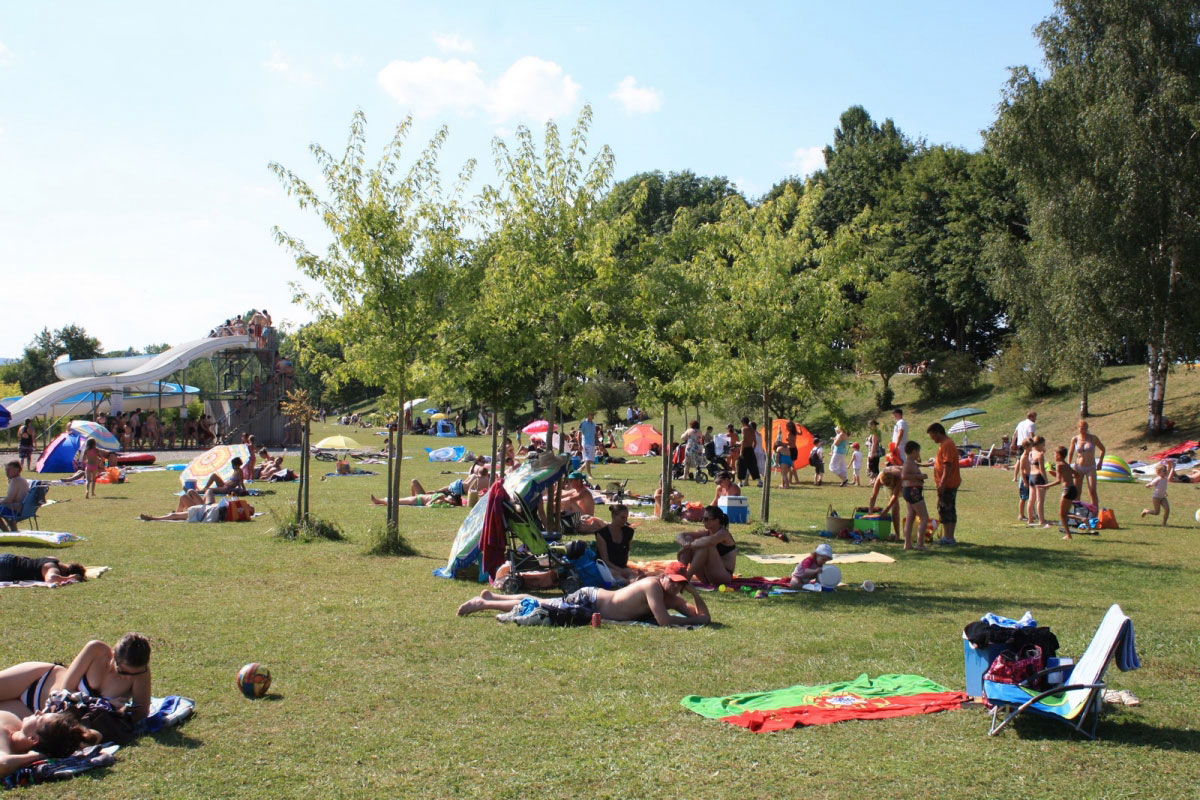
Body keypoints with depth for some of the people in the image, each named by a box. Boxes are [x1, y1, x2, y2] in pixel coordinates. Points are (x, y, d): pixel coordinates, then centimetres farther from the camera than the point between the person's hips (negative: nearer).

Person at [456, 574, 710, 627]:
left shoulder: (674, 599, -1)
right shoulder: (653, 585, -25)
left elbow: (704, 615, 0)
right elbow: (663, 620, -34)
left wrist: (694, 592, -14)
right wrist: (694, 620, -23)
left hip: (593, 600, 7)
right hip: (588, 601, -7)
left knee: (540, 605, 20)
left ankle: (491, 597, 33)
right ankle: (483, 603, 14)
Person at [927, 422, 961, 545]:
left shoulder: (947, 444, -17)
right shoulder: (945, 443, 17)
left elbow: (948, 465, -23)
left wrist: (942, 483, -25)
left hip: (947, 484, -10)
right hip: (951, 484, 11)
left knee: (944, 509, -8)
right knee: (950, 510, 12)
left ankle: (948, 537, -7)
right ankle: (949, 536, 16)